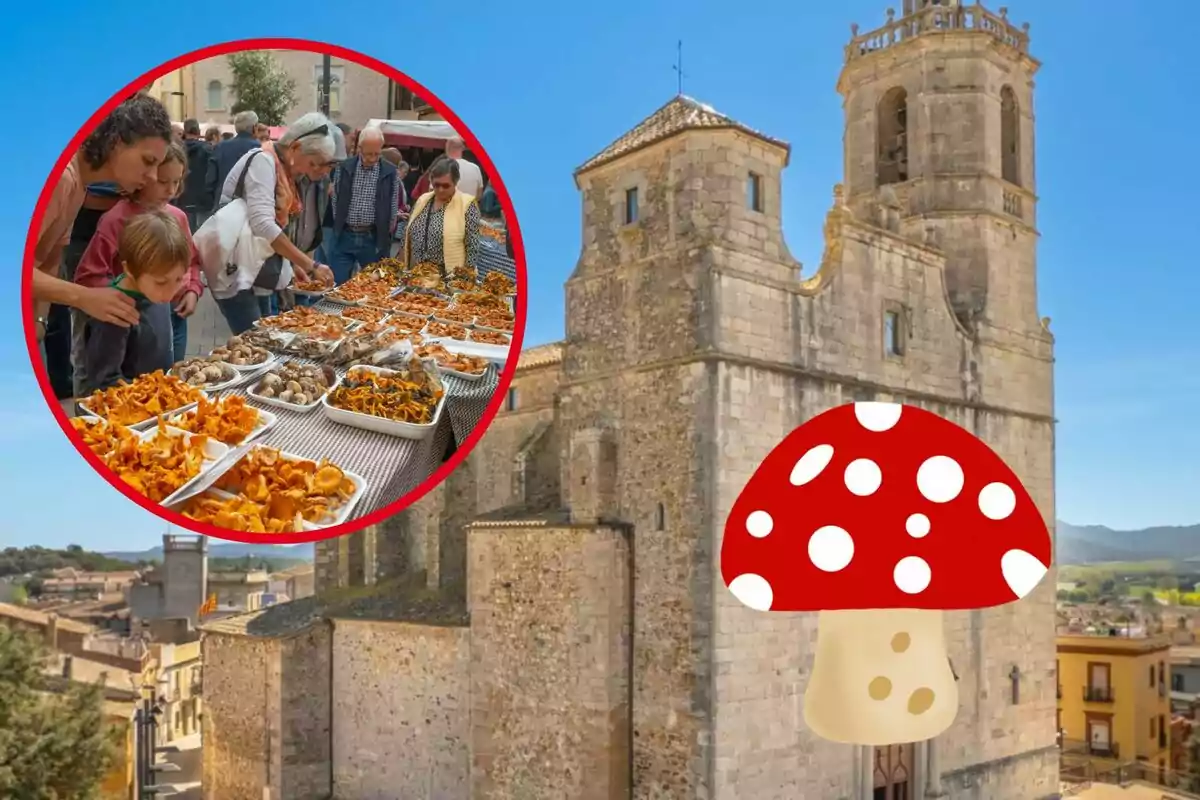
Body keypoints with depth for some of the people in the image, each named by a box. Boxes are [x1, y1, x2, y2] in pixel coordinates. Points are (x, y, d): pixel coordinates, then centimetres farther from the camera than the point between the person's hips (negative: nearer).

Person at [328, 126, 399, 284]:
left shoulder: (390, 173, -2)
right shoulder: (344, 168, 2)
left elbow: (393, 210, 2)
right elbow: (335, 201, 9)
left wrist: (384, 237, 1)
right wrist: (340, 225, 7)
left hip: (374, 238, -1)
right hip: (345, 236, 1)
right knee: (336, 284, 0)